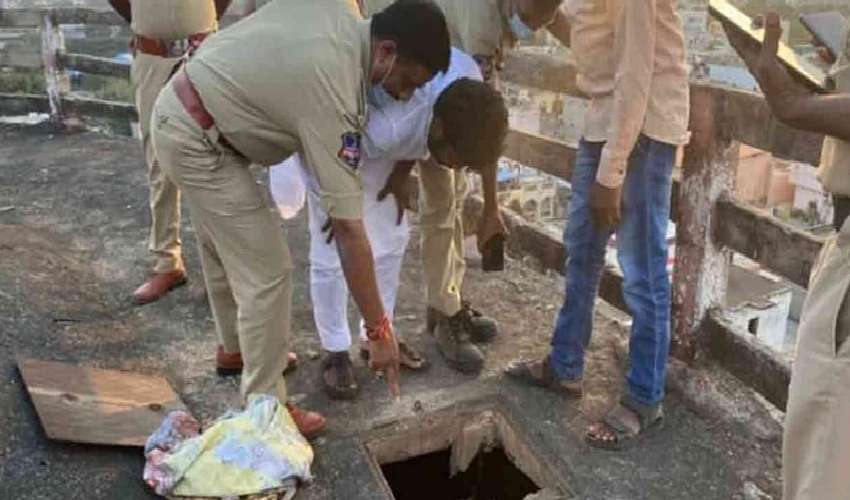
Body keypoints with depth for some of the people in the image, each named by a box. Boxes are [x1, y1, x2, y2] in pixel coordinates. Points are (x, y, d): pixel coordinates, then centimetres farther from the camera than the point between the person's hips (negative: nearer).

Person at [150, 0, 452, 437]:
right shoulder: (331, 95, -29)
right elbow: (348, 227, -29)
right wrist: (378, 330, -23)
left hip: (180, 107, 10)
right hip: (197, 139, -10)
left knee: (225, 250, 25)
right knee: (267, 274, -5)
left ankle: (235, 348, 46)